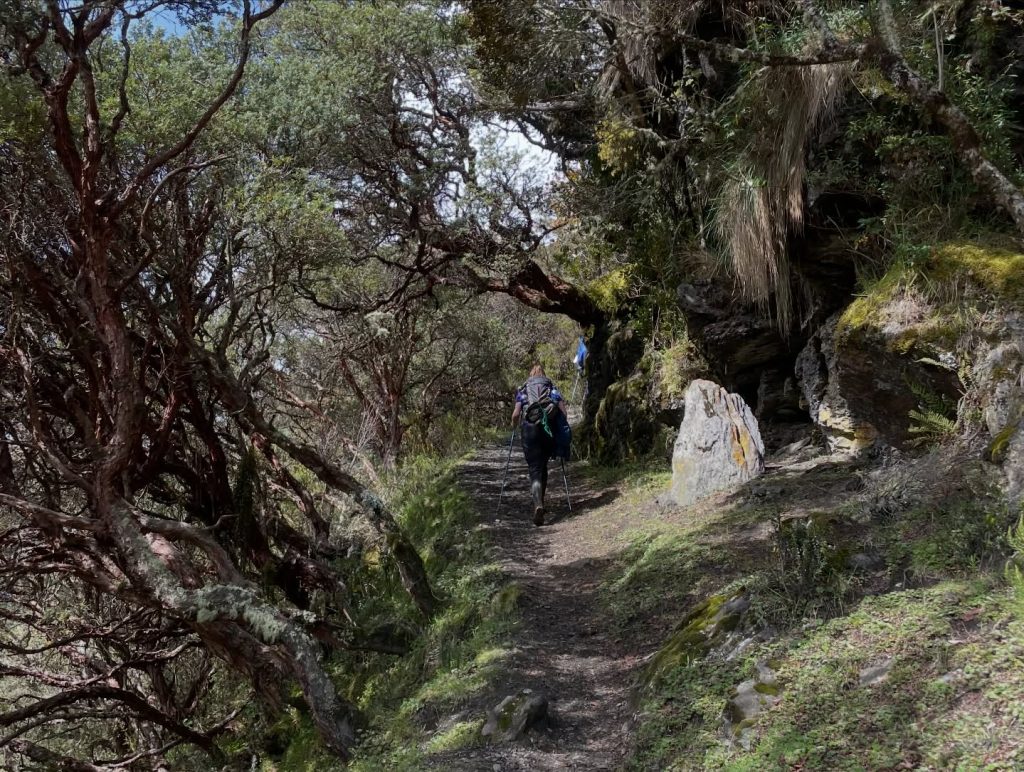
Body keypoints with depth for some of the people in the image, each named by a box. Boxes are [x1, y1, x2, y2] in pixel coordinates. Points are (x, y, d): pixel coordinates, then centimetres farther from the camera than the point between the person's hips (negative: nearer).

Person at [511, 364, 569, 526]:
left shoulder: (523, 390, 12)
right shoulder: (553, 389, 16)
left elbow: (516, 414, 1)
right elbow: (564, 411, 3)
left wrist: (513, 426, 20)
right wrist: (562, 429, 16)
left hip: (530, 429, -2)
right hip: (550, 430, 2)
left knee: (535, 470, -5)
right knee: (543, 467, 20)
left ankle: (538, 505, -26)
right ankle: (540, 500, 29)